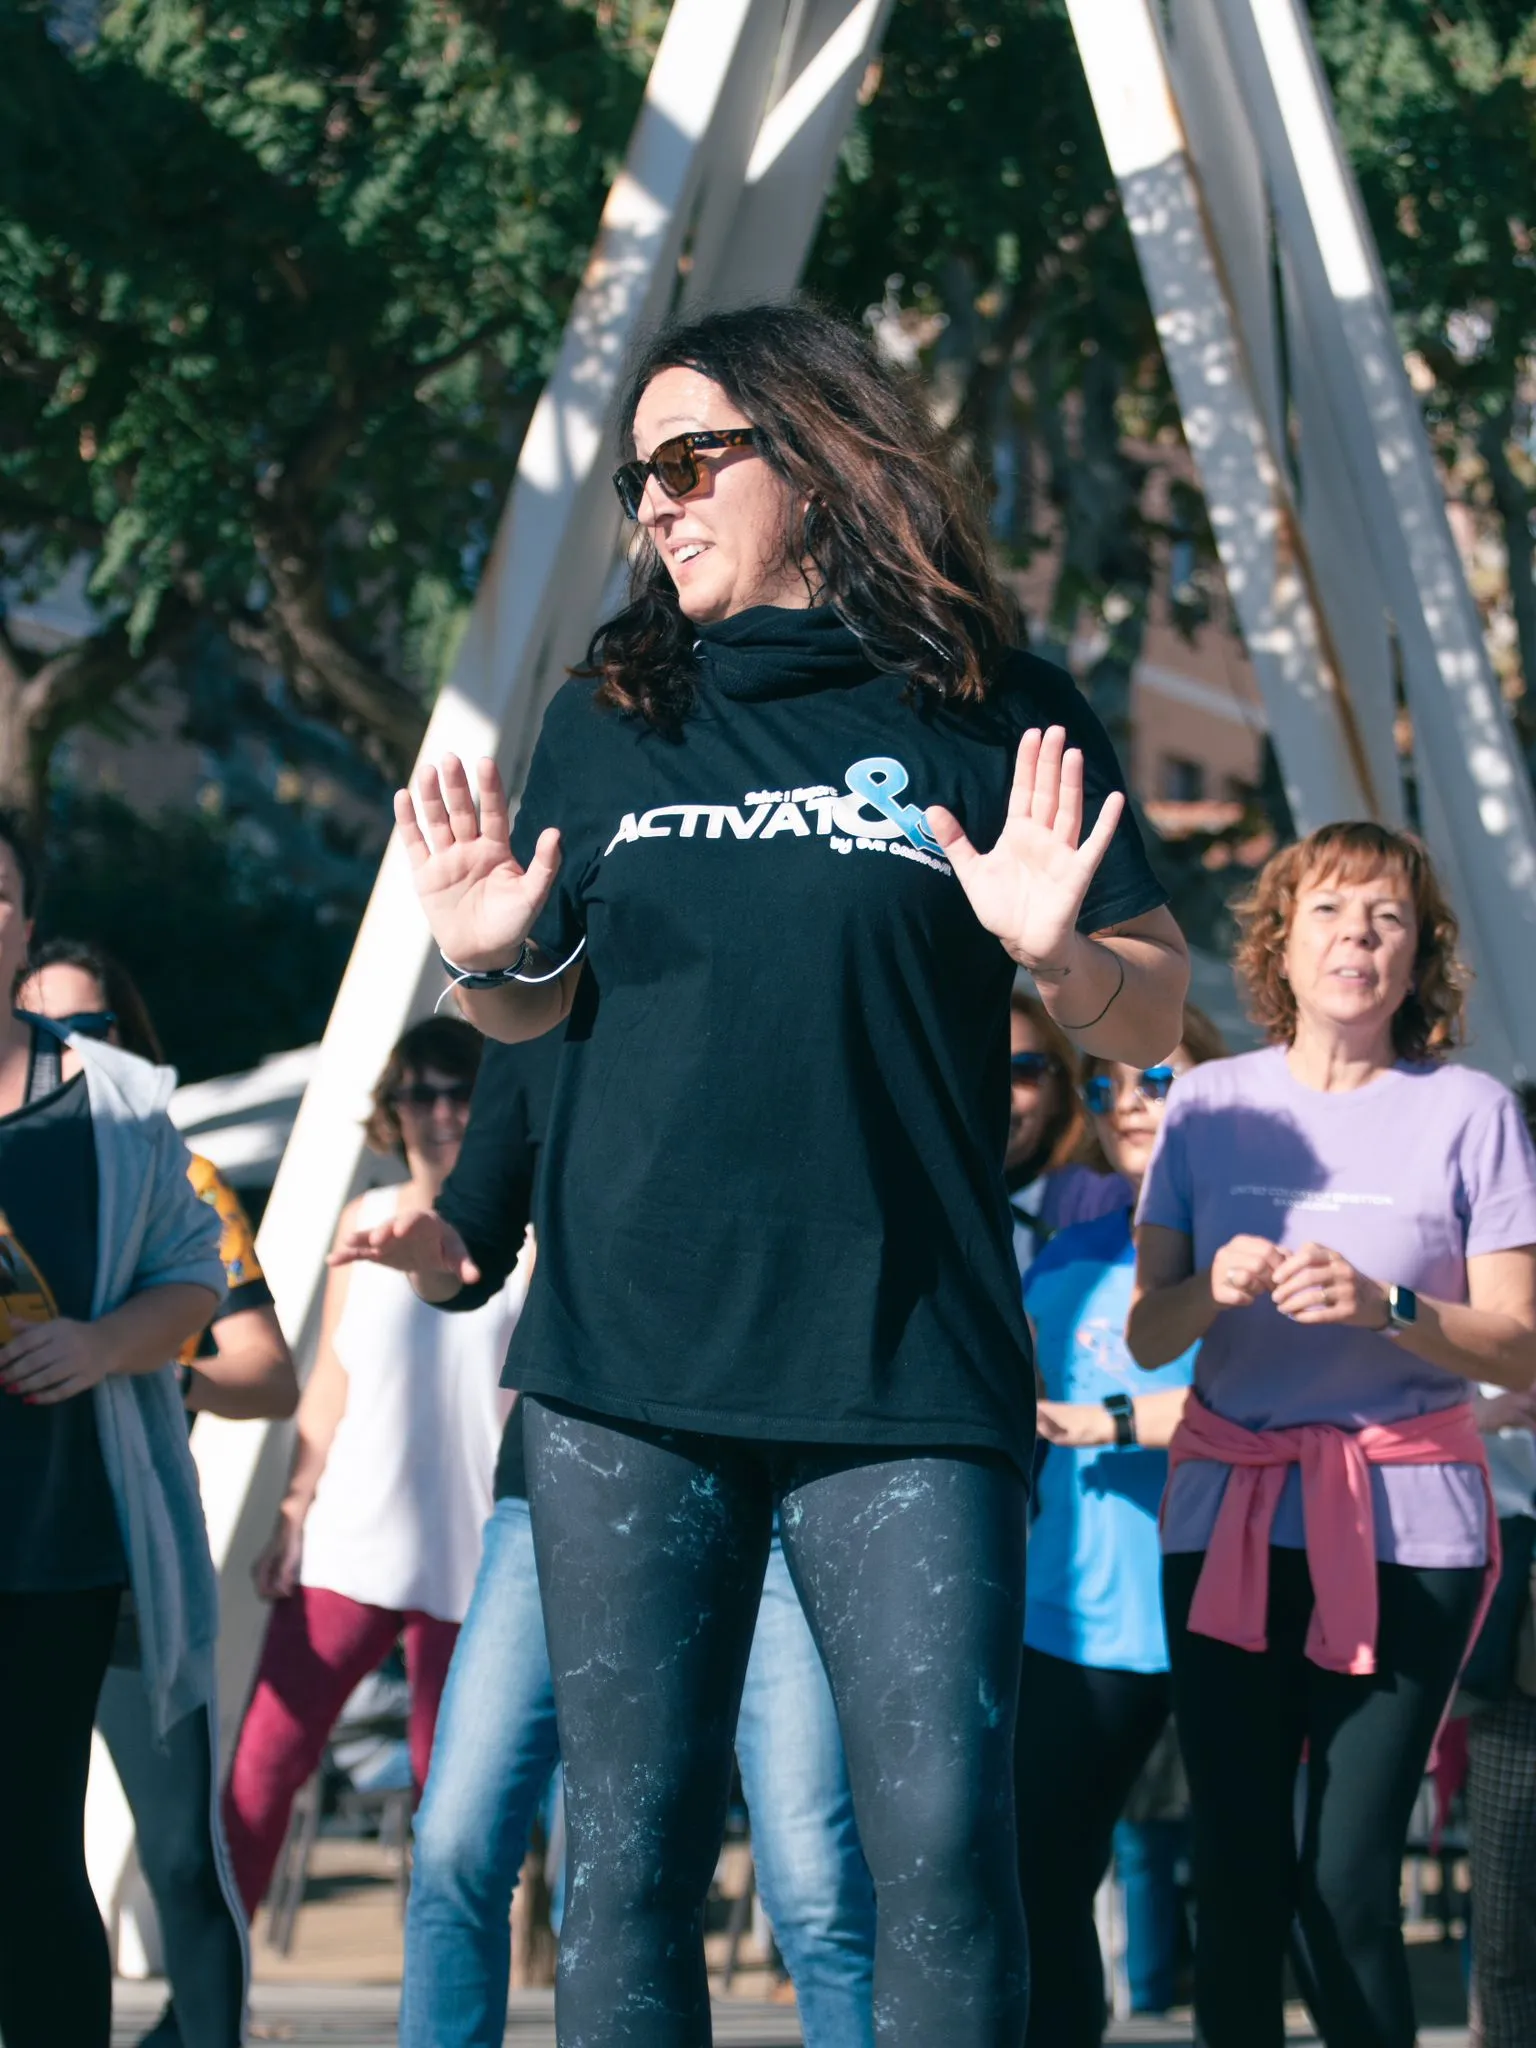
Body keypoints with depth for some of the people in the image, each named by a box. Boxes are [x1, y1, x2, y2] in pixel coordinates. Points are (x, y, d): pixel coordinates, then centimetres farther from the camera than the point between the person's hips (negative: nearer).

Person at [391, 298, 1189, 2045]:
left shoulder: (997, 718, 4)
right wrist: (488, 961, -2)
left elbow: (1148, 1020, 4)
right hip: (627, 1370, 3)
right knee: (629, 1850, 3)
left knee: (944, 1841, -11)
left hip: (902, 1369, -3)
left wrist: (1054, 949, -17)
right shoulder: (609, 722, 12)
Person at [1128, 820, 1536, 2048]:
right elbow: (1148, 1336, 8)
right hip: (1229, 1517, 2)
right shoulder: (1211, 1105, 9)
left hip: (1404, 1526, -2)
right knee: (1237, 1877, -4)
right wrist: (1213, 1289, -13)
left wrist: (1384, 1308, -18)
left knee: (1348, 1883, -10)